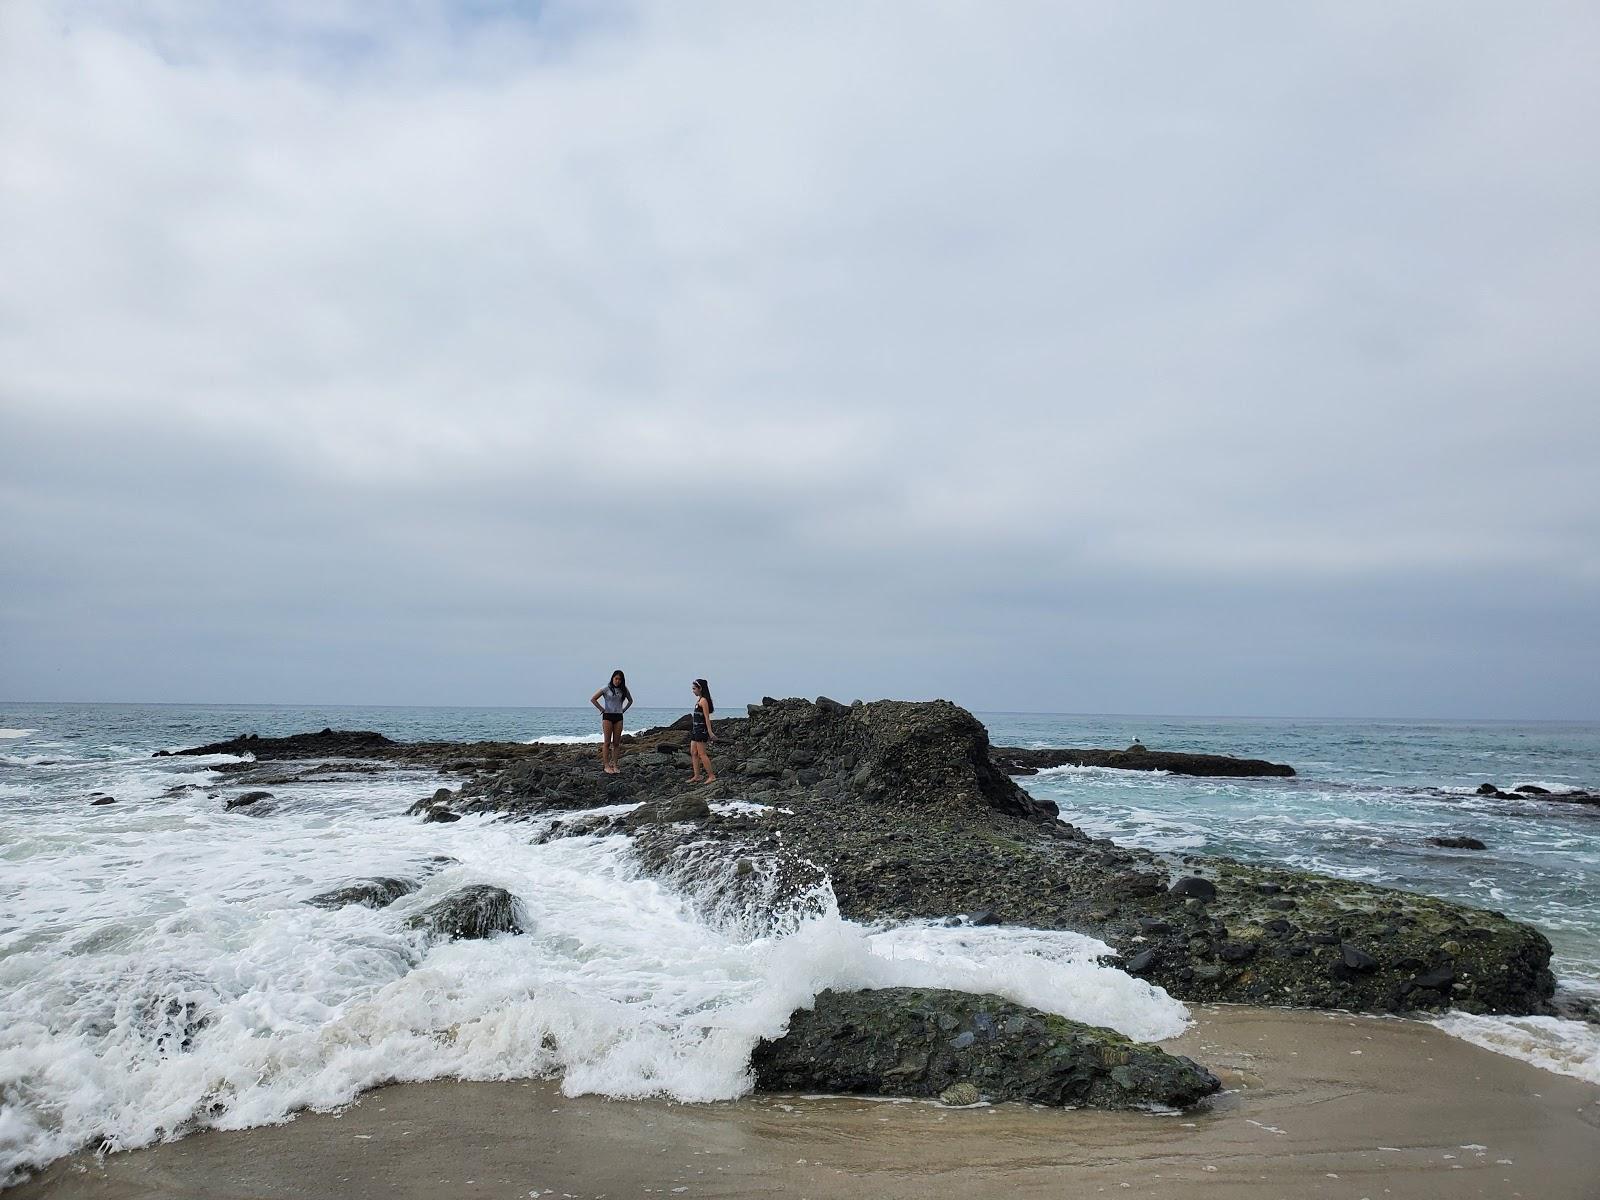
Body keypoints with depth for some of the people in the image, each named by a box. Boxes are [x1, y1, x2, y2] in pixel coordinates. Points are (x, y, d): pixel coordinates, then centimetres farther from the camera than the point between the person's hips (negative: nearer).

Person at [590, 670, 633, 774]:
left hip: (619, 717, 4)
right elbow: (593, 699, -3)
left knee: (616, 743, 3)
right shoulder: (606, 689, -4)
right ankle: (606, 766, -3)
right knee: (607, 742, -4)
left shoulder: (624, 690, 7)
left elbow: (630, 701, 23)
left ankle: (614, 765, 6)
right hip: (608, 716, -4)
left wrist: (623, 710, 11)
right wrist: (602, 709, -4)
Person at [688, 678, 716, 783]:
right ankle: (696, 776, 14)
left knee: (701, 754, -7)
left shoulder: (703, 700, -14)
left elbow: (706, 717, -17)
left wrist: (710, 732, -19)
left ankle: (711, 776, -3)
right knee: (693, 753, 10)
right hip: (695, 729, 10)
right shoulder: (698, 700, 15)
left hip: (701, 730, -10)